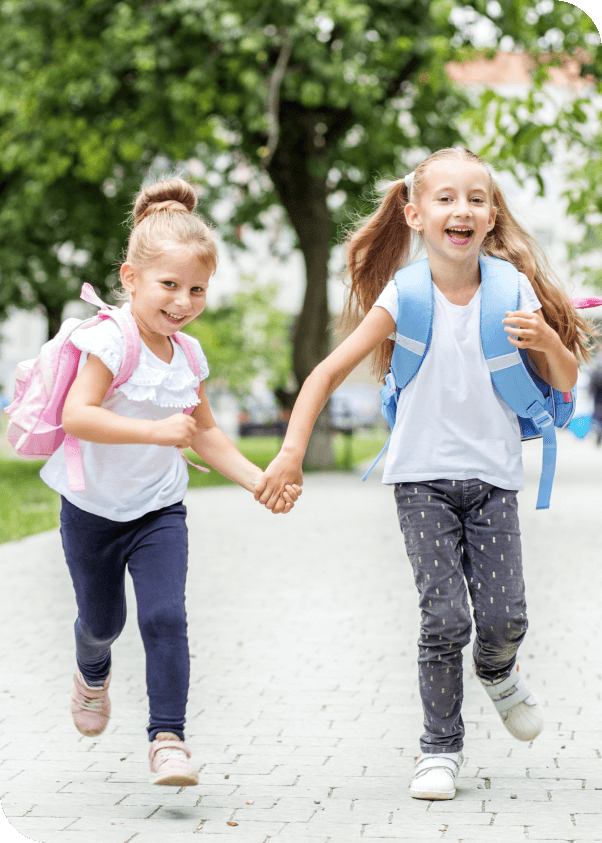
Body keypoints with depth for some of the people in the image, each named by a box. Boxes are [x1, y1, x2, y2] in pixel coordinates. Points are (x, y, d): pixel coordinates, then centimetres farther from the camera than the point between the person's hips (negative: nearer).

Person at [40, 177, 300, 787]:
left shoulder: (189, 356, 0)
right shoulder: (109, 341, -20)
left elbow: (203, 433, 14)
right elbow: (76, 416, -31)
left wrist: (260, 481, 5)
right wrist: (156, 431, -36)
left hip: (159, 511, 3)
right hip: (93, 508, -3)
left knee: (165, 617, -14)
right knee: (101, 620, 15)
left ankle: (168, 736, -10)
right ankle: (93, 673, 50)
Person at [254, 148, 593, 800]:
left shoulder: (513, 289, -2)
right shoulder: (404, 298, -7)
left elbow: (564, 381, 7)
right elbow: (328, 373, -6)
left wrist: (548, 341, -16)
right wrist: (292, 452, -15)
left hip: (493, 477, 2)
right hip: (423, 479, -2)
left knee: (505, 616, -2)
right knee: (444, 619, -7)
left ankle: (497, 672, 34)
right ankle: (440, 747, 9)